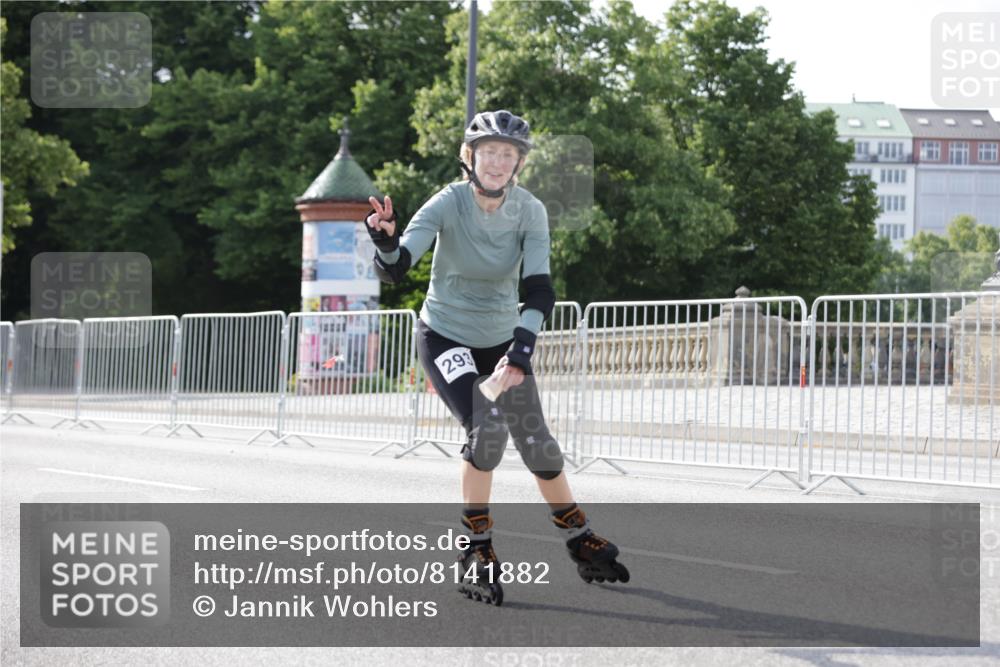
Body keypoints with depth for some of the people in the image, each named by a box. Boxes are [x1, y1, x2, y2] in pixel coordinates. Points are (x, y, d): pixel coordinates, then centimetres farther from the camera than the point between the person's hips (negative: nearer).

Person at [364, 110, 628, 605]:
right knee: (486, 428, -25)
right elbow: (394, 271, -30)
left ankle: (581, 543, 25)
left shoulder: (529, 212, -15)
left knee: (537, 446, 1)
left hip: (502, 340, 3)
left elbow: (539, 289, -22)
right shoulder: (448, 204, -21)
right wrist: (385, 241, -52)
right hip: (444, 337, -3)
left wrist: (521, 350, -37)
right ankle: (477, 551, -9)